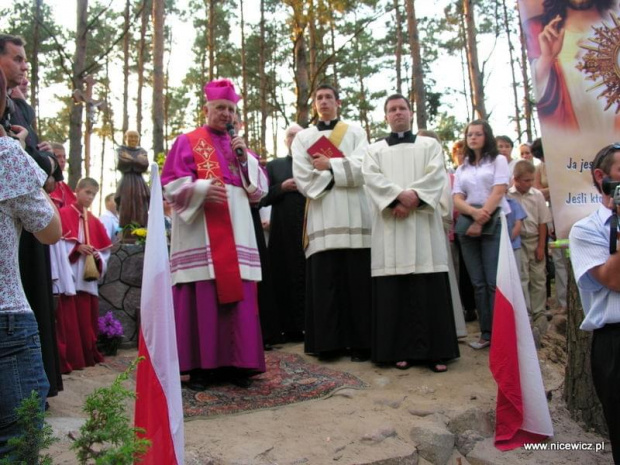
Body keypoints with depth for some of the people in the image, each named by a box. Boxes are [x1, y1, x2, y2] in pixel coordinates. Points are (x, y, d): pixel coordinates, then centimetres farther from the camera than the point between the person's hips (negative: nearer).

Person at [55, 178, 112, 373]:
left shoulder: (94, 221, 16)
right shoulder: (64, 214, 0)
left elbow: (105, 250, 16)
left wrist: (98, 257, -4)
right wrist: (77, 247, -18)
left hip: (88, 279, 5)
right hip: (69, 276, -5)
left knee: (87, 320, 8)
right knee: (69, 320, -7)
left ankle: (88, 355, 15)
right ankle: (68, 359, -2)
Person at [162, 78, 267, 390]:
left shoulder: (239, 146, 21)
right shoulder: (187, 142, 8)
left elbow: (260, 190, 14)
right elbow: (171, 186, -2)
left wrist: (246, 159, 0)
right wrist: (202, 189, -19)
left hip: (236, 235, 4)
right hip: (200, 234, -4)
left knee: (237, 297, 0)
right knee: (202, 299, -6)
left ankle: (235, 363, 6)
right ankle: (200, 365, 2)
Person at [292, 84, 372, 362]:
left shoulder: (355, 132, 15)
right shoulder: (303, 137, 15)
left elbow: (363, 166, -2)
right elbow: (302, 178, 0)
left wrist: (329, 165, -5)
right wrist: (343, 172, -4)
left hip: (354, 216, 0)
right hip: (322, 218, 1)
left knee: (357, 280, -3)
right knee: (325, 282, -3)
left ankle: (359, 342, 3)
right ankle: (328, 343, 3)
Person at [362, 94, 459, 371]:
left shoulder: (430, 145, 17)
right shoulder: (375, 149, 18)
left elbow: (436, 175, 1)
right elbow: (371, 177, -1)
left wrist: (414, 198, -15)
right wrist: (400, 195, -16)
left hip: (422, 222, 0)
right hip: (390, 225, 1)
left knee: (429, 288, -5)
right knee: (394, 289, -3)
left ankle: (434, 350, -1)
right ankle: (401, 350, 1)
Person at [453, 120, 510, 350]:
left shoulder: (498, 160, 7)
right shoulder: (462, 168, 18)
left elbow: (498, 193, -5)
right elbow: (457, 199, 6)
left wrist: (481, 221, -12)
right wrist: (474, 212, -15)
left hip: (494, 224, -4)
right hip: (467, 225, 4)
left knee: (494, 282, -9)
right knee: (478, 283, 4)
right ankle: (486, 333, 8)